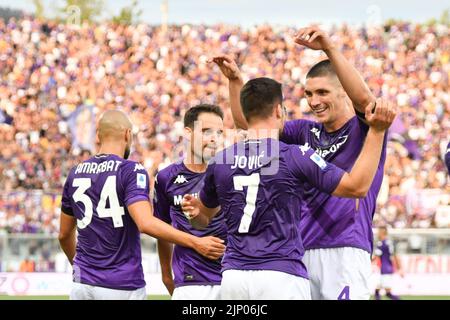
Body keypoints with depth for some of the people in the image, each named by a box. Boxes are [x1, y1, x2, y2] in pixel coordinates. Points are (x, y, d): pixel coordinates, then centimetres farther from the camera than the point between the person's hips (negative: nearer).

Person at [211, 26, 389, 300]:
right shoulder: (307, 132, 17)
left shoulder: (363, 129, 0)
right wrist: (235, 80, 4)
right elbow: (247, 121, 20)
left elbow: (364, 98, -22)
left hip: (344, 251, -6)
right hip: (301, 251, 6)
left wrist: (329, 49, -32)